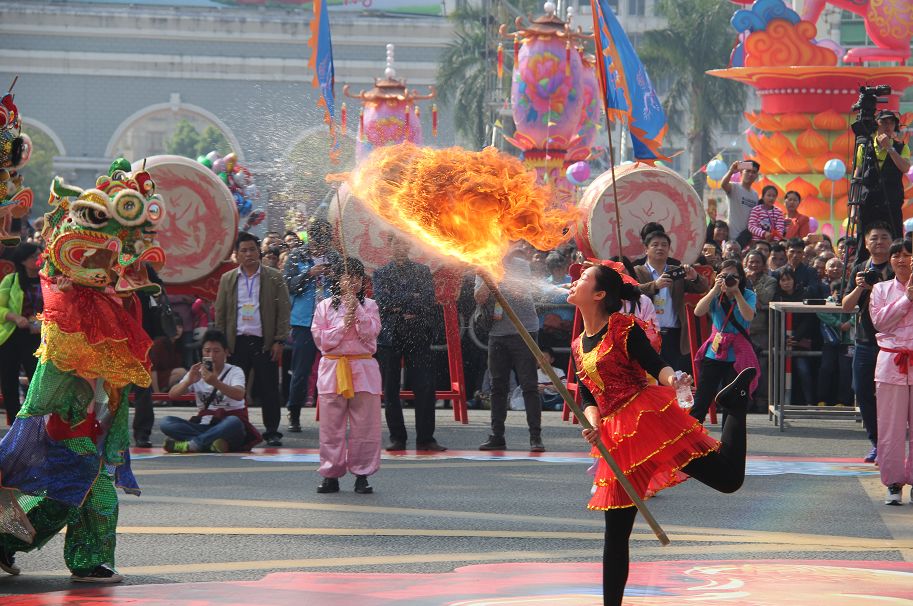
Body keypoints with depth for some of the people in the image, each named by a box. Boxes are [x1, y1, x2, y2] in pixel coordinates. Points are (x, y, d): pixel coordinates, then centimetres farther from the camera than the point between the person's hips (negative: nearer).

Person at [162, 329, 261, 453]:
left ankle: (192, 444, -31)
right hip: (203, 425, 4)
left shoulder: (235, 371, -1)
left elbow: (239, 395, -23)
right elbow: (172, 395, -2)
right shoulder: (196, 373, 10)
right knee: (166, 423, -20)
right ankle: (210, 443, -32)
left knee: (234, 422, -40)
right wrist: (189, 381, -22)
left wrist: (216, 383, -39)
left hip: (226, 426, -4)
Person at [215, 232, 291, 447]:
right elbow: (220, 313, 11)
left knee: (269, 389, 0)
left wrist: (279, 341, -5)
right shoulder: (228, 279, 11)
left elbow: (284, 310, 2)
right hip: (236, 343, 2)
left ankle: (272, 432, 8)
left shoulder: (274, 278, 5)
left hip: (264, 342, -2)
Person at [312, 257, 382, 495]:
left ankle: (362, 475, 5)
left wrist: (356, 306, -10)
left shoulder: (368, 306, 9)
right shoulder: (325, 307, 8)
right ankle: (331, 475, 7)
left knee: (364, 425, -2)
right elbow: (321, 340, 0)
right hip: (332, 368, 0)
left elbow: (370, 333, -7)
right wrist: (344, 323, -9)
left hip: (363, 369, 0)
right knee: (331, 426, 0)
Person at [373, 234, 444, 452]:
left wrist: (399, 305, -11)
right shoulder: (381, 274, 10)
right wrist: (412, 298, -7)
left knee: (425, 389, -6)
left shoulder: (423, 271, 12)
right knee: (391, 390, 1)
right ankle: (397, 438, 8)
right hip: (389, 336, 0)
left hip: (418, 336, 0)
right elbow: (382, 301, -6)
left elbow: (429, 301, -2)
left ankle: (425, 438, -2)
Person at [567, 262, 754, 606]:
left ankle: (735, 402, 12)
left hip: (650, 415, -6)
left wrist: (671, 380, -33)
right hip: (616, 438, 6)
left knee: (728, 478, -12)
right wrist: (593, 425, -8)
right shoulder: (578, 345, 16)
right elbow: (588, 398, 14)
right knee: (616, 532, 6)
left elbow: (656, 365, -10)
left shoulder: (623, 326, -3)